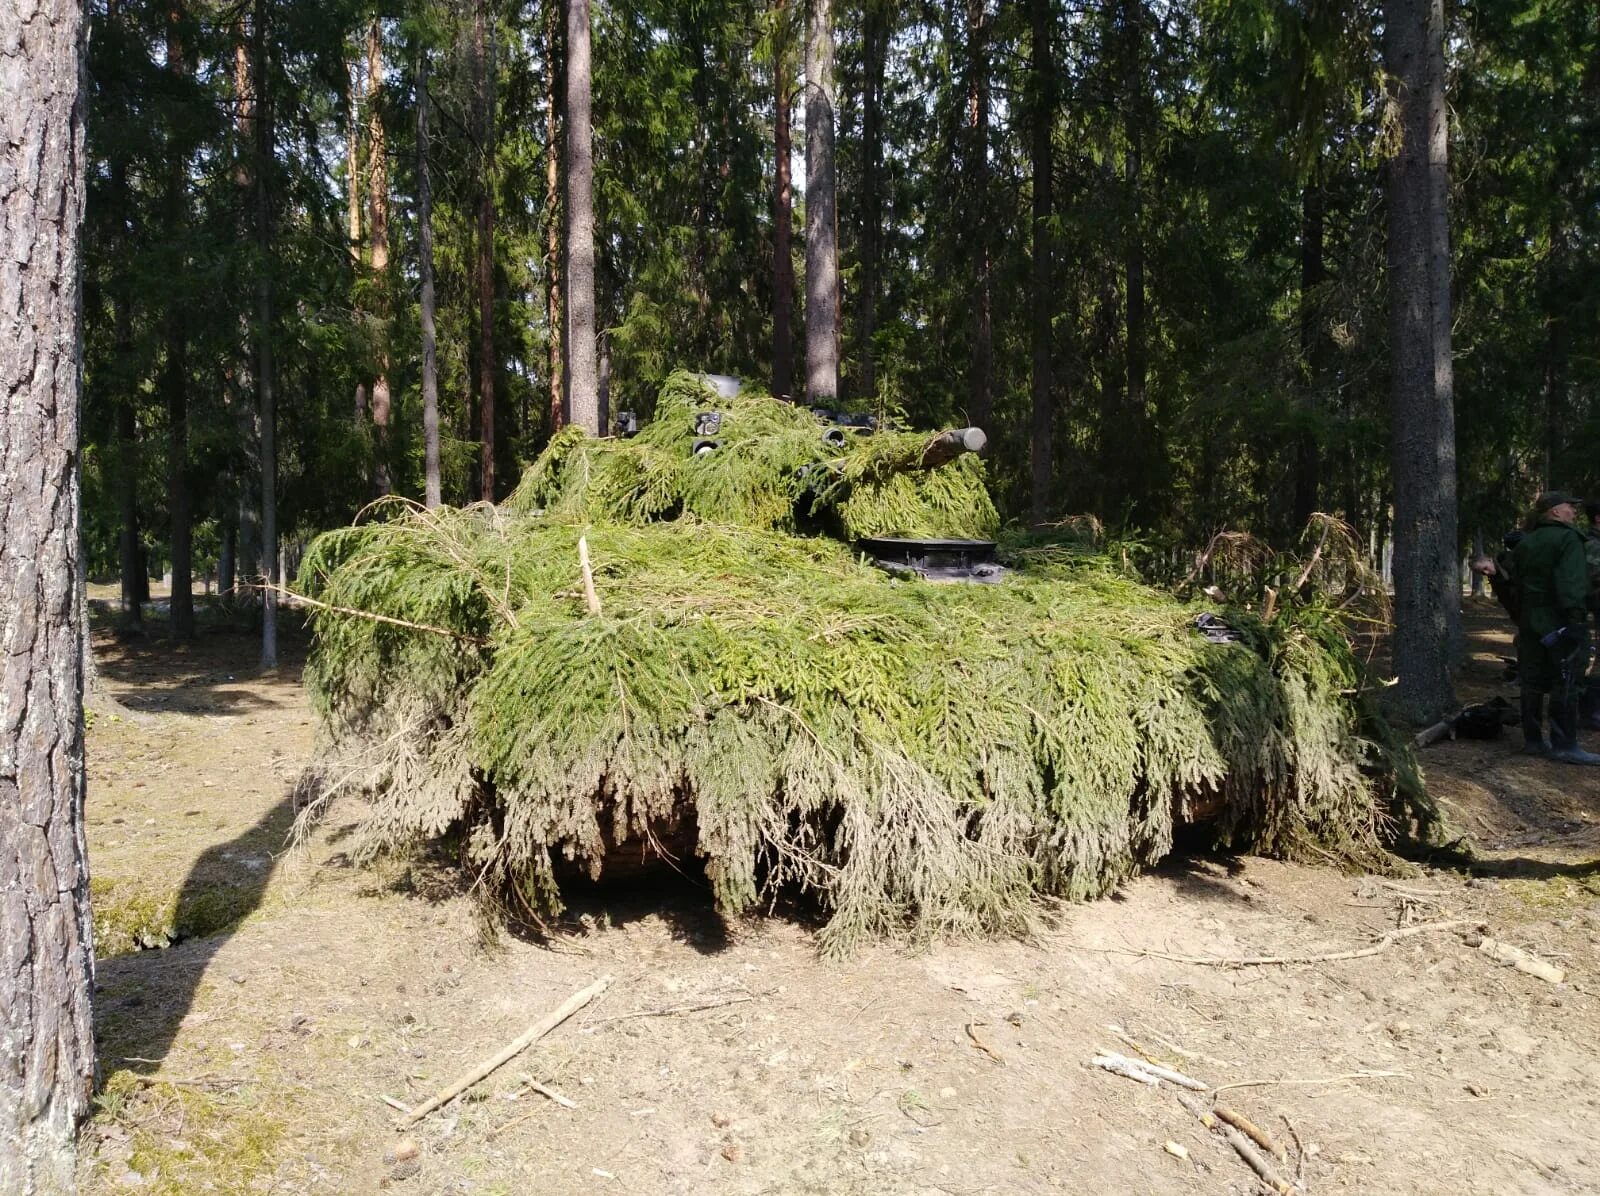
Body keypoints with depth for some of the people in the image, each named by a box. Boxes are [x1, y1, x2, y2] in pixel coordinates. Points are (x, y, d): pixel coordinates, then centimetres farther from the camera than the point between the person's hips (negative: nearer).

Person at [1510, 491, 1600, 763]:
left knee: (1533, 683, 11)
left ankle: (1533, 740, 15)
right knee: (1565, 685, -4)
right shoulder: (1568, 539, -9)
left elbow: (1515, 585, 17)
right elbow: (1572, 584, -22)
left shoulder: (1524, 544, 15)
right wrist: (1575, 617, -27)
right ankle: (1564, 746, -4)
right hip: (1558, 623, -8)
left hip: (1530, 623, 8)